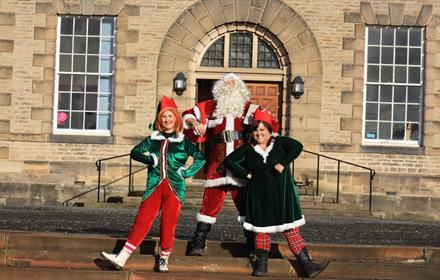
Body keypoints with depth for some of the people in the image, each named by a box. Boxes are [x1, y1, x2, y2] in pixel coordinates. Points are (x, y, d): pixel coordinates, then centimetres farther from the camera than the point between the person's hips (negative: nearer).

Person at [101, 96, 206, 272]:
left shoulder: (183, 141, 5)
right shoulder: (153, 139, 12)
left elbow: (201, 158, 3)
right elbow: (134, 152, 12)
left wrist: (187, 172, -6)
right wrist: (150, 159, -4)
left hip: (174, 187, -1)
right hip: (154, 186, 2)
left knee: (168, 224, -1)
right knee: (142, 220, -6)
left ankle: (164, 260, 13)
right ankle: (121, 258, -9)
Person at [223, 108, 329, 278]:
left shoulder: (280, 142, 1)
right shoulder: (247, 149, 3)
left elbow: (297, 146, -13)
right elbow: (229, 161, 4)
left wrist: (283, 163, -21)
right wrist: (245, 174, -4)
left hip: (281, 195, -1)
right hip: (260, 197, 1)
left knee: (291, 230, 0)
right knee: (262, 229, 8)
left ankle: (307, 266, 0)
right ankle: (261, 265, 18)